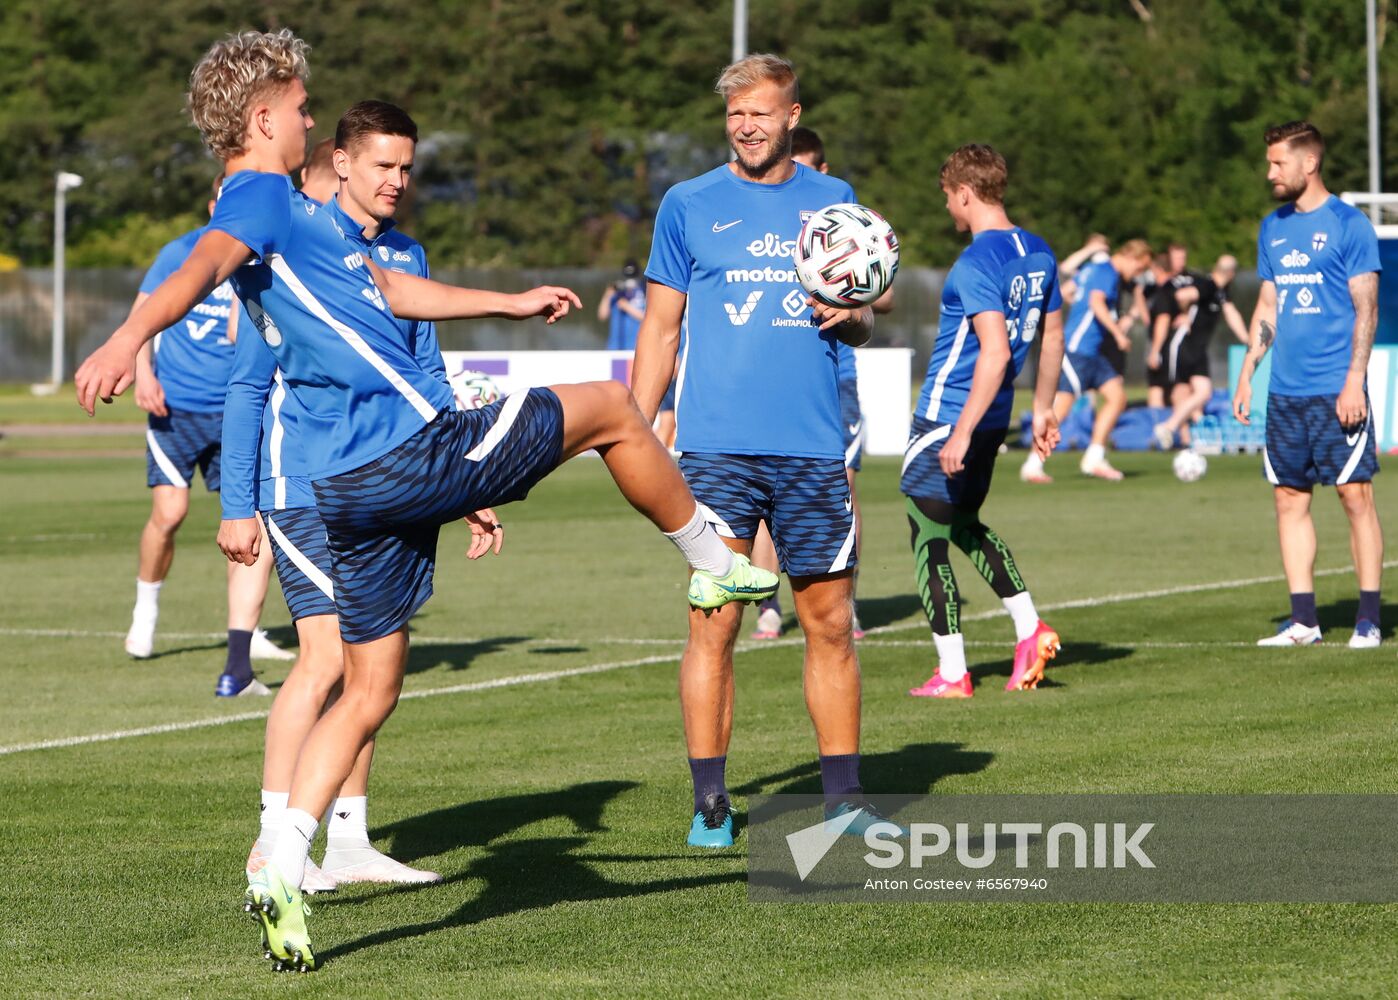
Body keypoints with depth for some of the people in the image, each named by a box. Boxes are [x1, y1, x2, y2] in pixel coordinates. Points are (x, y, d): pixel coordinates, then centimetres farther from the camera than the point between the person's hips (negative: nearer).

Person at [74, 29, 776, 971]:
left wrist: (510, 302, 46)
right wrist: (129, 336, -51)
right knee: (612, 407, 10)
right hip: (416, 443, -10)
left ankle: (283, 869, -2)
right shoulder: (262, 198, -8)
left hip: (353, 486, 10)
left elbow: (387, 290, 37)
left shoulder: (289, 209, 23)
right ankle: (716, 565, 30)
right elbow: (206, 263, -30)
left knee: (370, 690, 12)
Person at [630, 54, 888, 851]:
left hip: (814, 451, 2)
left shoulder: (833, 200, 11)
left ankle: (845, 798, 11)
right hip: (716, 448, -2)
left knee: (831, 623, 3)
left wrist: (851, 316, -9)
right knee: (714, 625, -4)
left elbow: (863, 321, 15)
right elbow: (661, 328, 9)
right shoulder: (690, 205, 6)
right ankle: (711, 805, 1)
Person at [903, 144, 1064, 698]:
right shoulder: (1037, 252, 7)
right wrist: (1043, 408, 26)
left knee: (929, 541, 1)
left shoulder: (977, 262, -20)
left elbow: (995, 352, -28)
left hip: (947, 418, -9)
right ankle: (1029, 628, 15)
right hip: (994, 419, 9)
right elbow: (1053, 336, 16)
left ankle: (951, 673, 3)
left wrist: (961, 434, -26)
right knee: (965, 525, 26)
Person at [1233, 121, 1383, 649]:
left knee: (1355, 494, -5)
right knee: (1289, 499, 5)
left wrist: (1354, 381, -15)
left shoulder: (1348, 224, -5)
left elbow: (1366, 309, -8)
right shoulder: (1272, 228, 14)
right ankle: (1302, 620, 10)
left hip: (1336, 391, -6)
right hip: (1285, 392, 6)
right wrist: (1246, 374, 12)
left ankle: (1368, 618, 0)